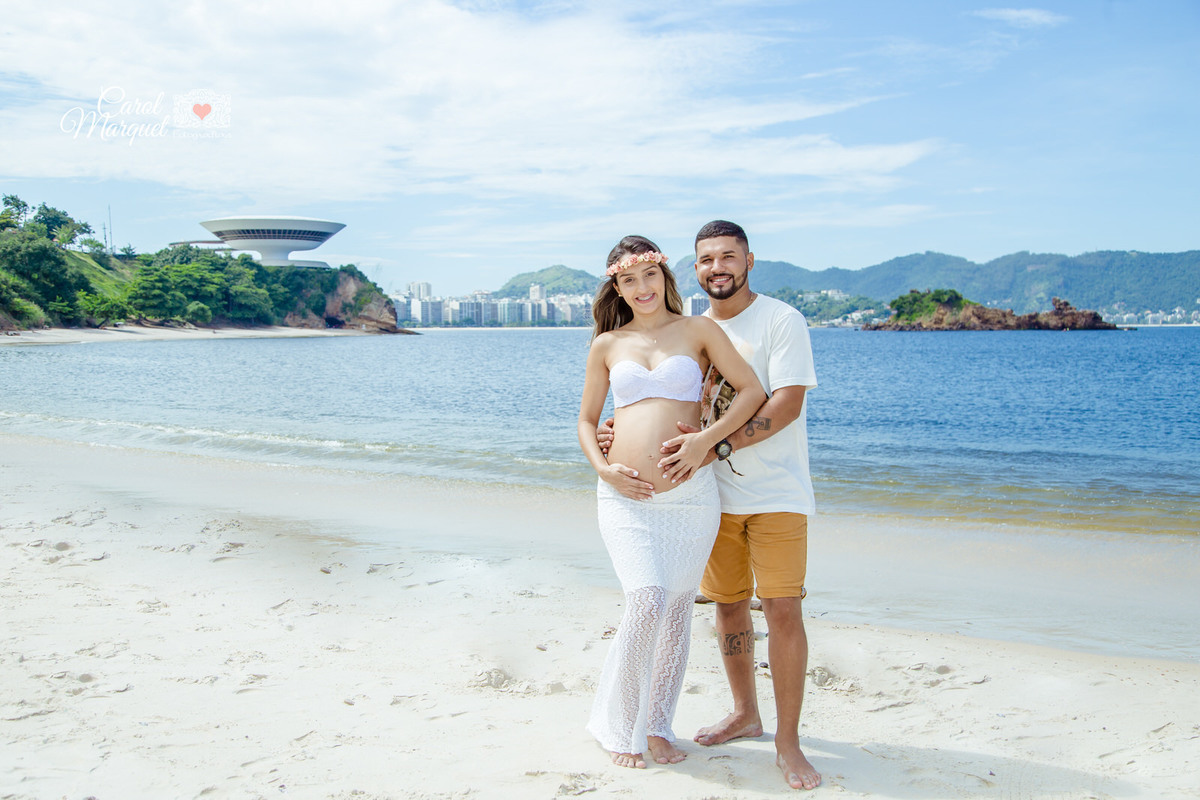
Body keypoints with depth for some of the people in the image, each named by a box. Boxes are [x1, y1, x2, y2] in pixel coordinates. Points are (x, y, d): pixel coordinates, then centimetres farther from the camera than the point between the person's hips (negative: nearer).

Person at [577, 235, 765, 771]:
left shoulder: (698, 330, 6)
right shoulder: (607, 345, 11)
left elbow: (752, 391, -1)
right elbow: (586, 420, 17)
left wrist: (707, 438, -13)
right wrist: (602, 468, -1)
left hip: (690, 493, 0)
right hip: (626, 496, 0)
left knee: (677, 609, 6)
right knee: (647, 602, -16)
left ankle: (656, 726, 24)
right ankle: (617, 726, 4)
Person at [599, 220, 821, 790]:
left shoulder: (781, 321, -7)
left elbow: (787, 402, -18)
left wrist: (715, 445, -26)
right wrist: (619, 433, -3)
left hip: (776, 493, -5)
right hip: (716, 493, 5)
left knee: (782, 609, -9)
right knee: (727, 605, 11)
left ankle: (788, 743, 1)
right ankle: (745, 715, 29)